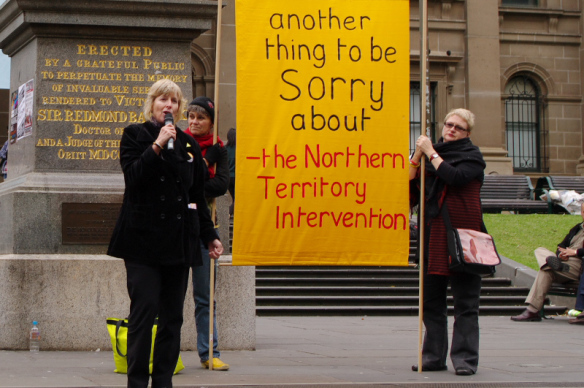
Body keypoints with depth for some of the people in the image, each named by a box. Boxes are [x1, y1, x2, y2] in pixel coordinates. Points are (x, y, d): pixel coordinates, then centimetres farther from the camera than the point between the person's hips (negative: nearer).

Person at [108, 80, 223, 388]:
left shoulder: (188, 144, 16)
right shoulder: (135, 135, 5)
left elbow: (198, 196, 20)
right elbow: (133, 175, -11)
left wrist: (210, 235, 18)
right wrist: (158, 145, -17)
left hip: (179, 240, 4)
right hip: (143, 238, -4)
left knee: (172, 316, 4)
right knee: (144, 311, -10)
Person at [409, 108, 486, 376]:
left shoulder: (471, 155, 3)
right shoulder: (434, 151, 17)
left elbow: (455, 176, -17)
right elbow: (410, 183, 11)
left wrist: (431, 153, -7)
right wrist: (418, 156, -2)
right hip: (433, 231, 5)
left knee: (465, 300, -4)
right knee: (431, 298, 6)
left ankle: (465, 358, -3)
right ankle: (434, 356, 12)